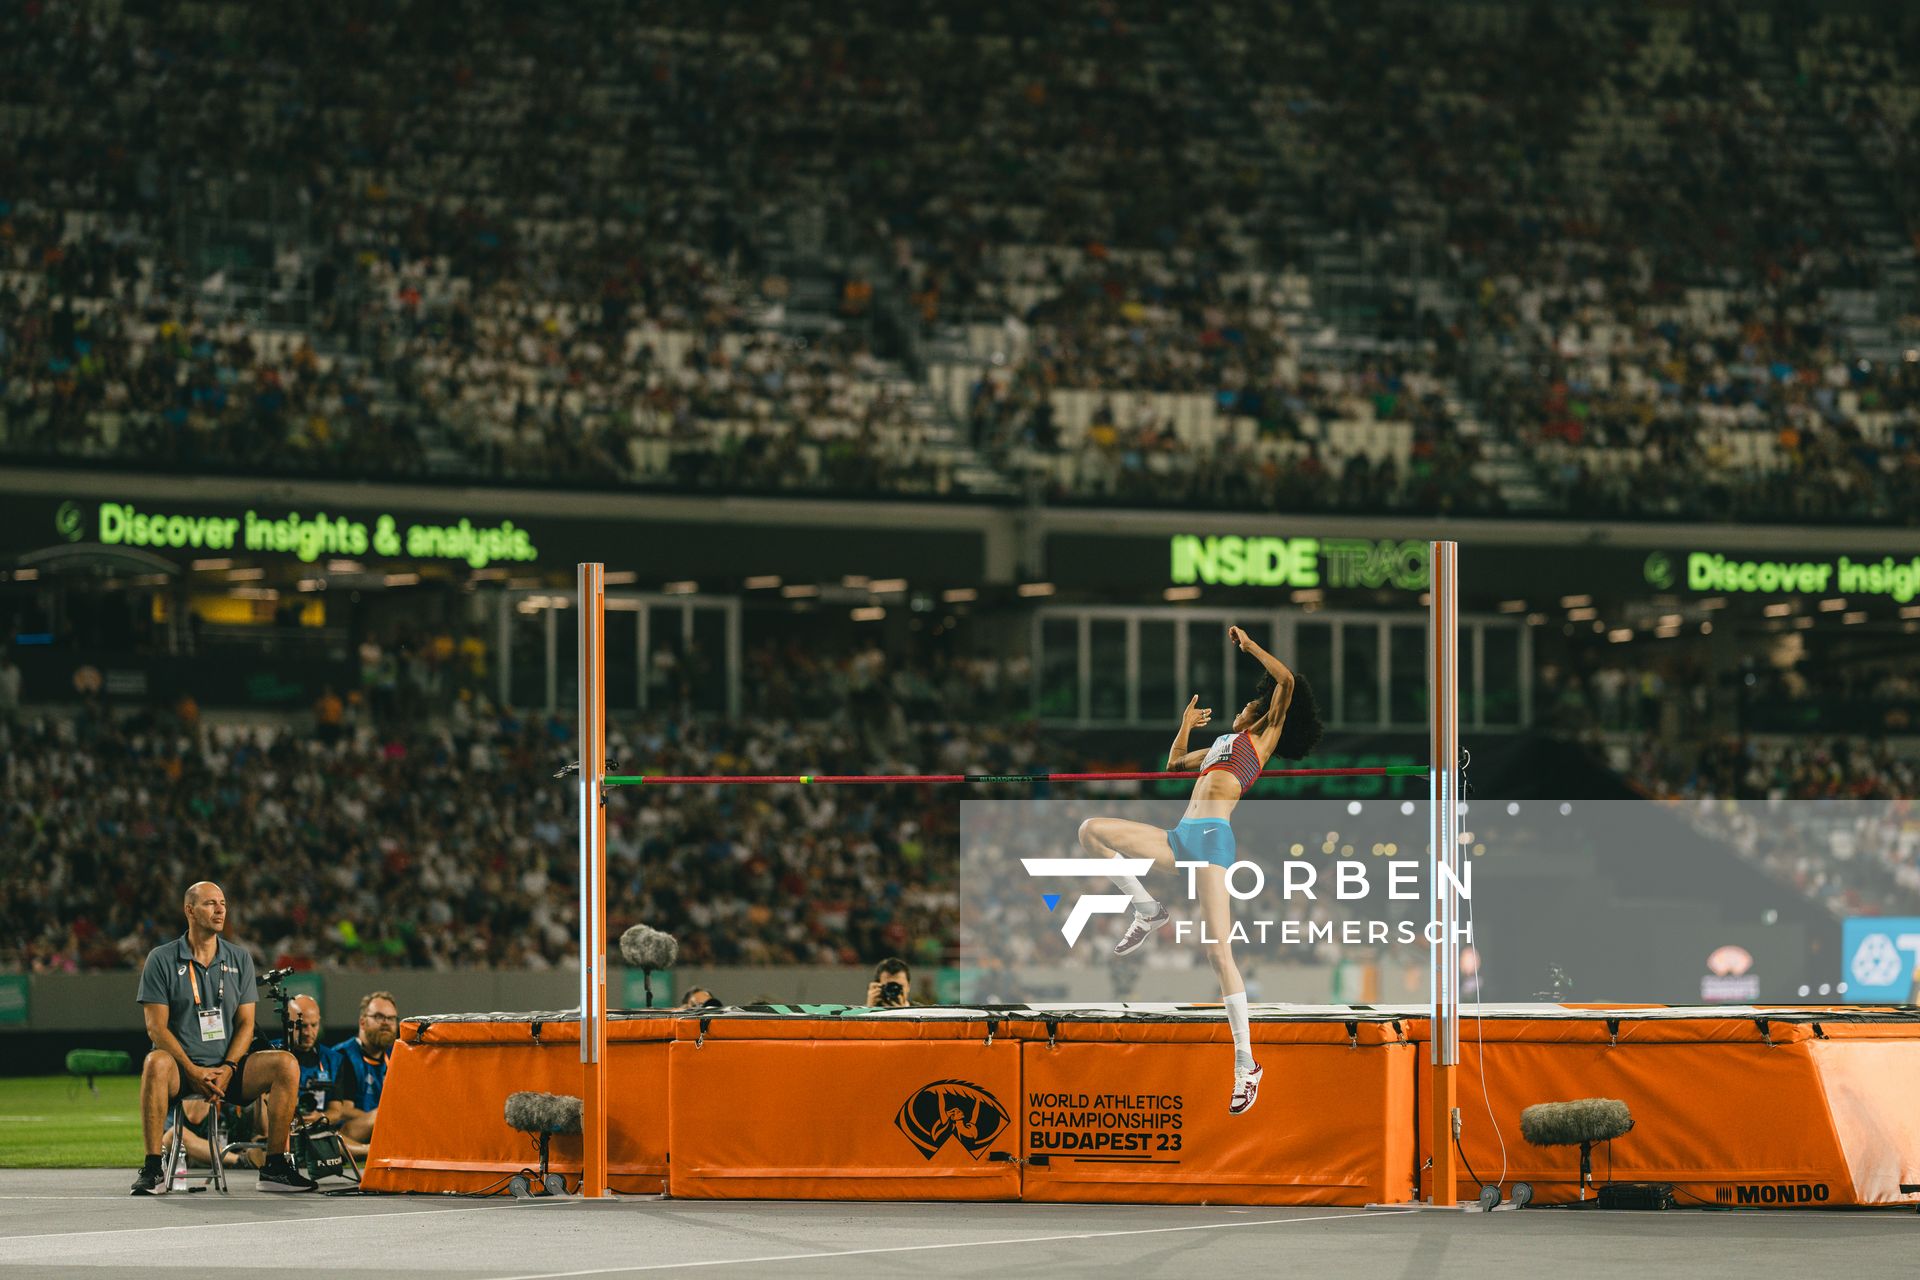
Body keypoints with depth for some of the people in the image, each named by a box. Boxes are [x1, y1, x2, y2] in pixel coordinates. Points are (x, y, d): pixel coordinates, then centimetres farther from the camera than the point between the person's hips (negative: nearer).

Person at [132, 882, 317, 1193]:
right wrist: (193, 1071, -17)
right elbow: (156, 1027, -5)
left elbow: (246, 1023, 7)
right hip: (182, 1067, -3)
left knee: (286, 1065, -22)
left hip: (227, 1069, 3)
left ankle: (274, 1168, -18)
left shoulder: (239, 959, 11)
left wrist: (227, 1069, -11)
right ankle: (153, 1168, -34)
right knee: (156, 1064, -37)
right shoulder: (162, 959, 1)